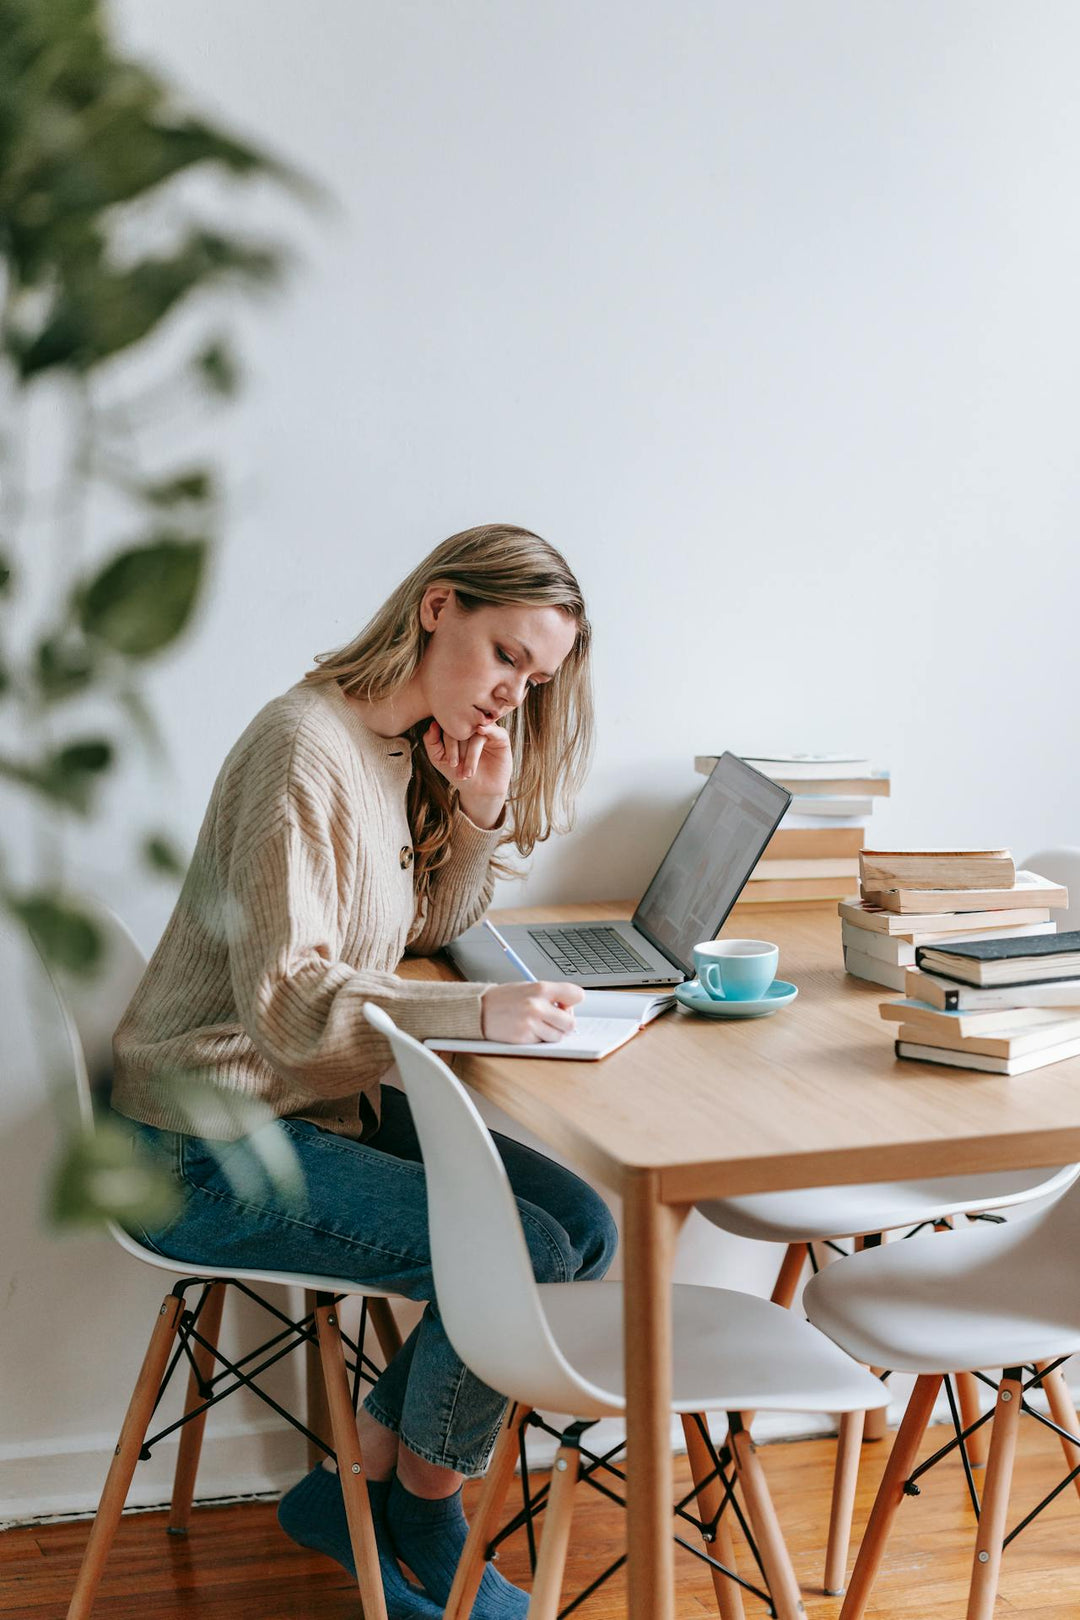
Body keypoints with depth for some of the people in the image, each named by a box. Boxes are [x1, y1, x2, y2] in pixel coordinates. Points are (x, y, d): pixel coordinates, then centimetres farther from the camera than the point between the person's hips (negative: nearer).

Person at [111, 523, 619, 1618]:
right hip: (215, 1142, -9)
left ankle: (357, 1490, 9)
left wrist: (481, 813, 0)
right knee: (522, 1260, -19)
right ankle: (424, 1529, 10)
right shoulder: (308, 746, -20)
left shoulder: (411, 747, 9)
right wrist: (479, 1013, -34)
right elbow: (283, 998, -25)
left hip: (327, 1103, 10)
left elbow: (425, 930, 18)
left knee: (583, 1228, -3)